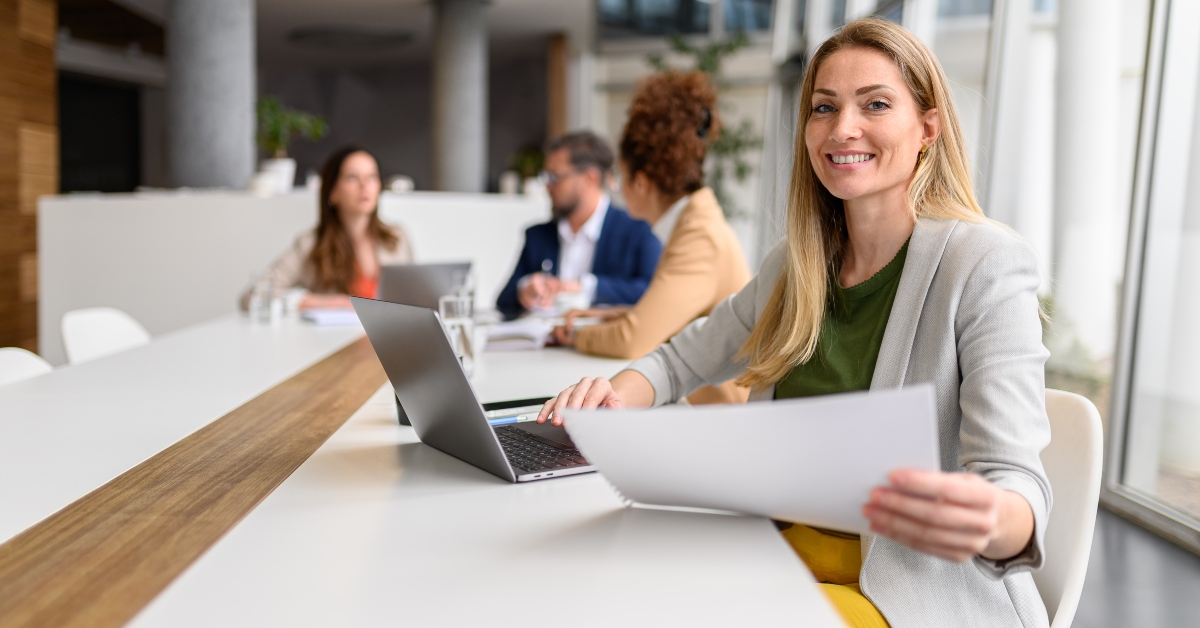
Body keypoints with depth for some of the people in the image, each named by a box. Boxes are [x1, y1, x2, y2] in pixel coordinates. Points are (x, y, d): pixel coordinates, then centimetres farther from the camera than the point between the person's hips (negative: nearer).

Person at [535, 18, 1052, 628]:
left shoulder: (986, 265, -11)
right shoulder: (794, 264, 7)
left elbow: (1016, 483, -17)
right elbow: (681, 359, 18)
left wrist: (987, 521, -42)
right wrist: (619, 393, -5)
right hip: (783, 555, 6)